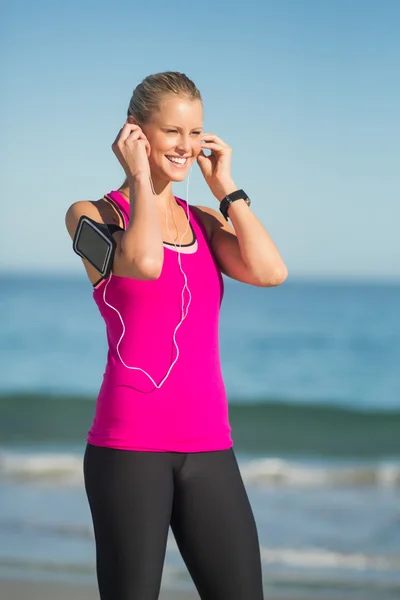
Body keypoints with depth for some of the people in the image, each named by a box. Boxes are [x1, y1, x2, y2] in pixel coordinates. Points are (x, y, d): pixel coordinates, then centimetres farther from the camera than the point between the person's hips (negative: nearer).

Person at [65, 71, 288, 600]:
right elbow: (144, 262, -21)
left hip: (209, 446, 5)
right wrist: (139, 177, -7)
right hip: (130, 445, -5)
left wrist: (224, 185, 4)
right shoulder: (93, 214, 1)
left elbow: (270, 271, -4)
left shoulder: (205, 222, 15)